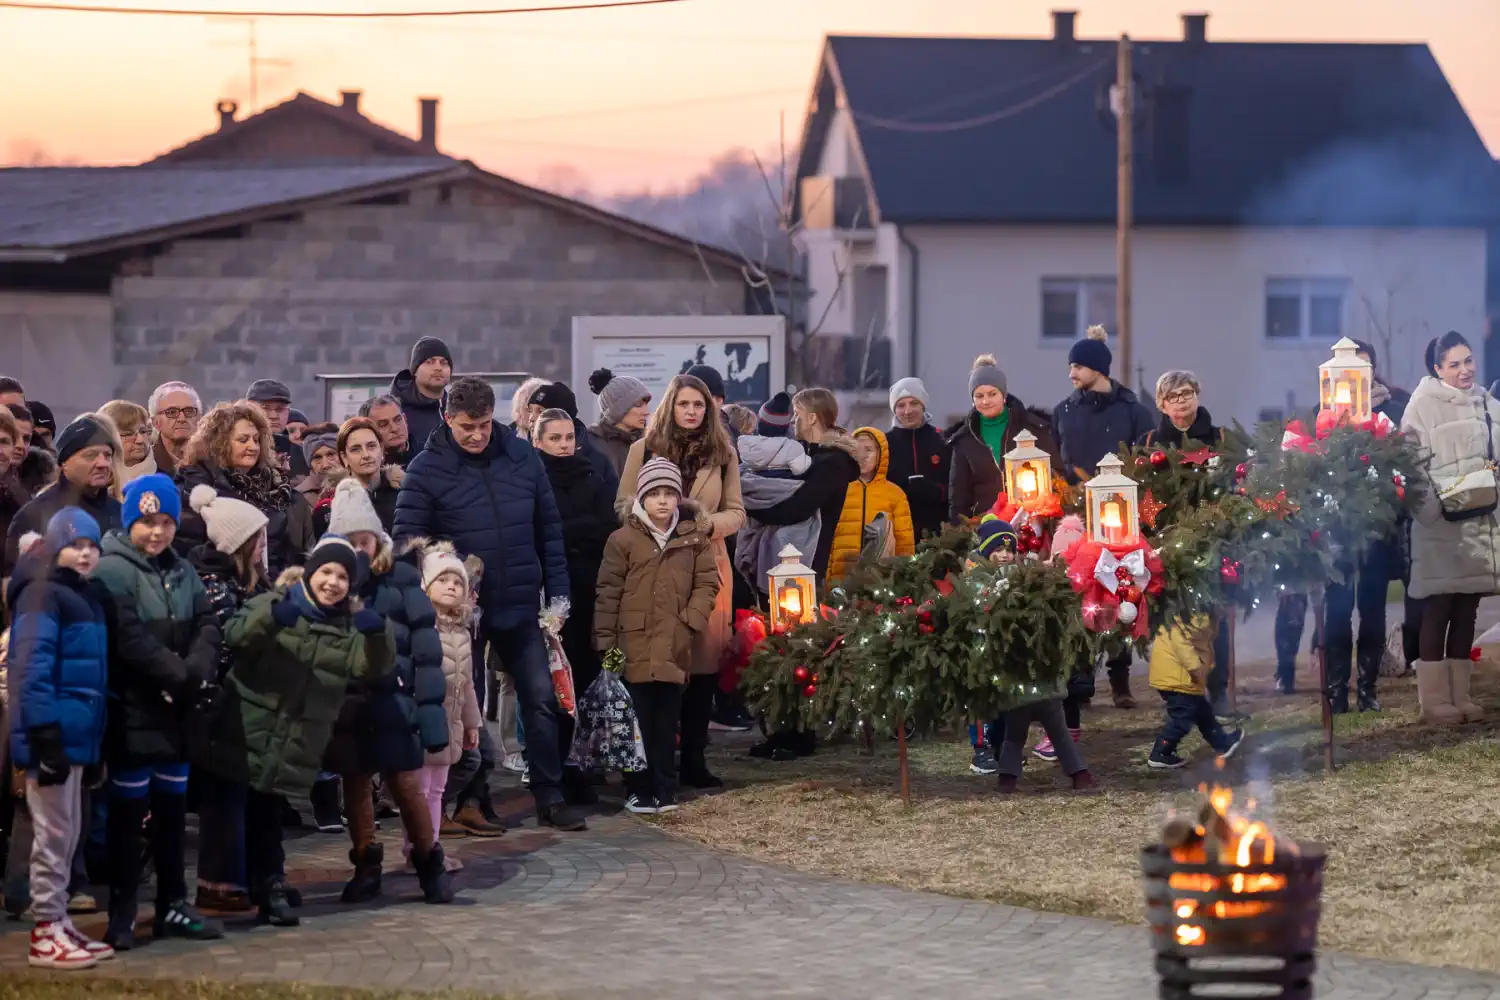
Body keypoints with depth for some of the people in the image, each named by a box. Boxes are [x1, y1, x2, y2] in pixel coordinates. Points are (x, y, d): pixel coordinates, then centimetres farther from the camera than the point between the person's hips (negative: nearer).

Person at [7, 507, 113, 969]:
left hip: (74, 736, 9)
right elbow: (32, 670, -20)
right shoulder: (43, 595, -11)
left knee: (68, 834, 14)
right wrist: (45, 737, -26)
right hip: (53, 736, -9)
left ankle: (58, 926, 21)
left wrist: (92, 746, 21)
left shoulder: (83, 596, 18)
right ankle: (45, 935, -1)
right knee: (53, 835, -5)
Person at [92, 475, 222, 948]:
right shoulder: (111, 571, -11)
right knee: (128, 812, -3)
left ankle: (173, 905, 22)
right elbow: (130, 639, -21)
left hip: (177, 711, 7)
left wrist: (196, 674, -15)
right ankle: (122, 913, 2)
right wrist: (179, 675, -21)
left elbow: (207, 628, 3)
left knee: (172, 810, 14)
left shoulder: (182, 572, 12)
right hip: (132, 711, -7)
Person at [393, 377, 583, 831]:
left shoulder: (522, 457, 2)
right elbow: (407, 542, -8)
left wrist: (557, 595, 4)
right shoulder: (426, 470, -8)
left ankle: (550, 798, 9)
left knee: (542, 699, 2)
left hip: (520, 607, 3)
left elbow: (549, 529, 8)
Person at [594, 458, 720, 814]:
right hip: (635, 643, -2)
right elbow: (608, 591, 1)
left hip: (675, 644, 2)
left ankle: (664, 788, 12)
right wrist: (605, 639, -2)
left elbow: (708, 583, 10)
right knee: (638, 717, -1)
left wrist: (693, 619, -5)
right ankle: (639, 788, 6)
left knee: (667, 717, 6)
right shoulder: (624, 539, 0)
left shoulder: (694, 538, 6)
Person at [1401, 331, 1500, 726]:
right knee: (1438, 611, -4)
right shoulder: (1423, 405, -4)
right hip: (1440, 525, -6)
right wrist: (1438, 503, -21)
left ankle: (1460, 696, 15)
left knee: (1466, 612, 9)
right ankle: (1435, 701, -1)